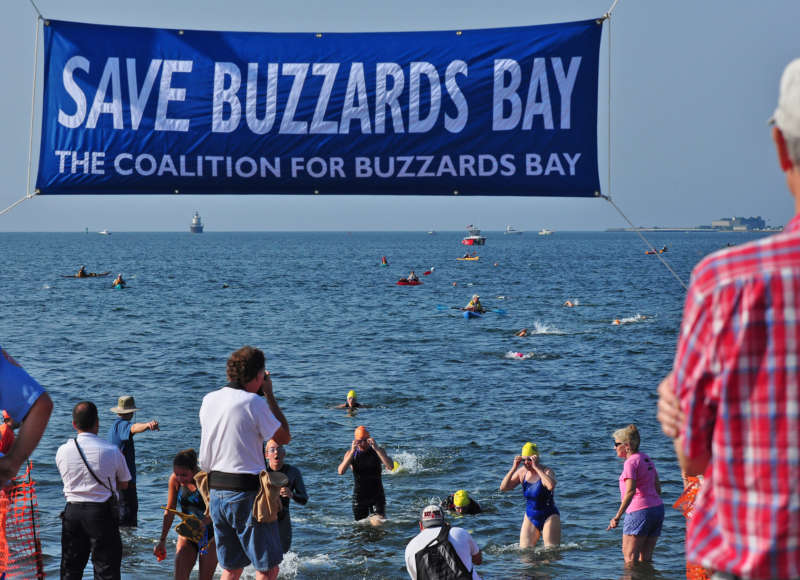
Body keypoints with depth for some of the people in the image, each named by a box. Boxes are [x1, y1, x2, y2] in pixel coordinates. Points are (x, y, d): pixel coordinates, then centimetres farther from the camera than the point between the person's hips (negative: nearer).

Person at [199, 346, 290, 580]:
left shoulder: (209, 400, 8)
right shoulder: (253, 402, -13)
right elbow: (284, 437, -2)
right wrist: (269, 395, 1)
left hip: (215, 490, 7)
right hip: (245, 492, -7)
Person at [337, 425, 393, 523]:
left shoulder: (378, 451, -4)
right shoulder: (351, 453, -3)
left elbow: (391, 466, -20)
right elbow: (341, 471, -19)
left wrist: (376, 448, -27)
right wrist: (352, 452, -27)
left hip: (377, 495, -1)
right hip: (359, 496, 1)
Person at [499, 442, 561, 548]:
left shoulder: (546, 471, -15)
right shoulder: (522, 472, 0)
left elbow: (551, 486, -38)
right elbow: (503, 488, -5)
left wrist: (537, 468, -33)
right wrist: (514, 468, -15)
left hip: (549, 516, -5)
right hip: (530, 517, 5)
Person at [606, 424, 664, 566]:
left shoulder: (631, 462, -10)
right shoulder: (646, 459, 16)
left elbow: (630, 491, -21)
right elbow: (658, 488, 19)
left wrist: (617, 516, -23)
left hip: (639, 512, -9)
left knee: (629, 558, -4)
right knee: (645, 559, 11)